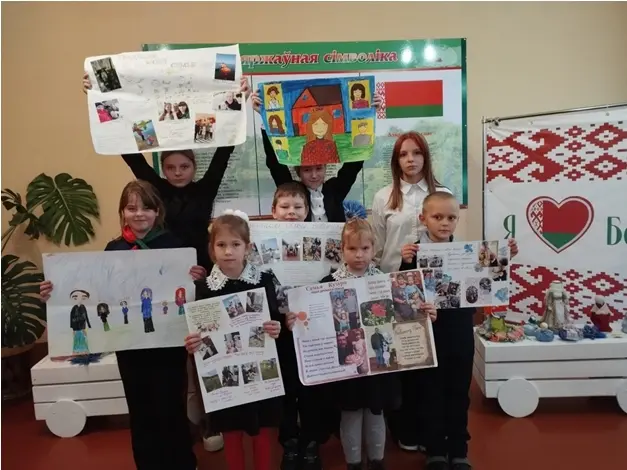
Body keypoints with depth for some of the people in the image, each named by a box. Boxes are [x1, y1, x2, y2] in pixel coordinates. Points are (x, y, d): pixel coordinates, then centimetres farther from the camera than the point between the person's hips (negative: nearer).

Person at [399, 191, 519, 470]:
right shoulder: (415, 252, -9)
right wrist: (406, 263, -28)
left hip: (460, 333, 3)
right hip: (429, 333, -2)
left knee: (459, 393, 15)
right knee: (431, 393, 11)